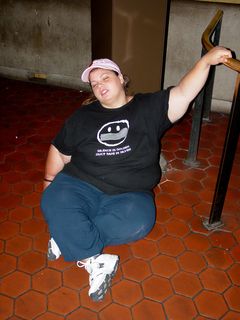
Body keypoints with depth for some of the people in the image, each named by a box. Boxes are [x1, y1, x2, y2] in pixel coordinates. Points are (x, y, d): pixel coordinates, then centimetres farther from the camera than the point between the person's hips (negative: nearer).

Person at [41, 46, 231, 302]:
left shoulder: (149, 107, 7)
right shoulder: (83, 116, 13)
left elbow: (183, 93, -5)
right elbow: (59, 151, 19)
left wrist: (206, 60, -18)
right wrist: (49, 182, 14)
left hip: (129, 195, -1)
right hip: (80, 186, 2)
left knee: (138, 222, -32)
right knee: (53, 202, -29)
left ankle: (66, 236, -18)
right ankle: (95, 261, -25)